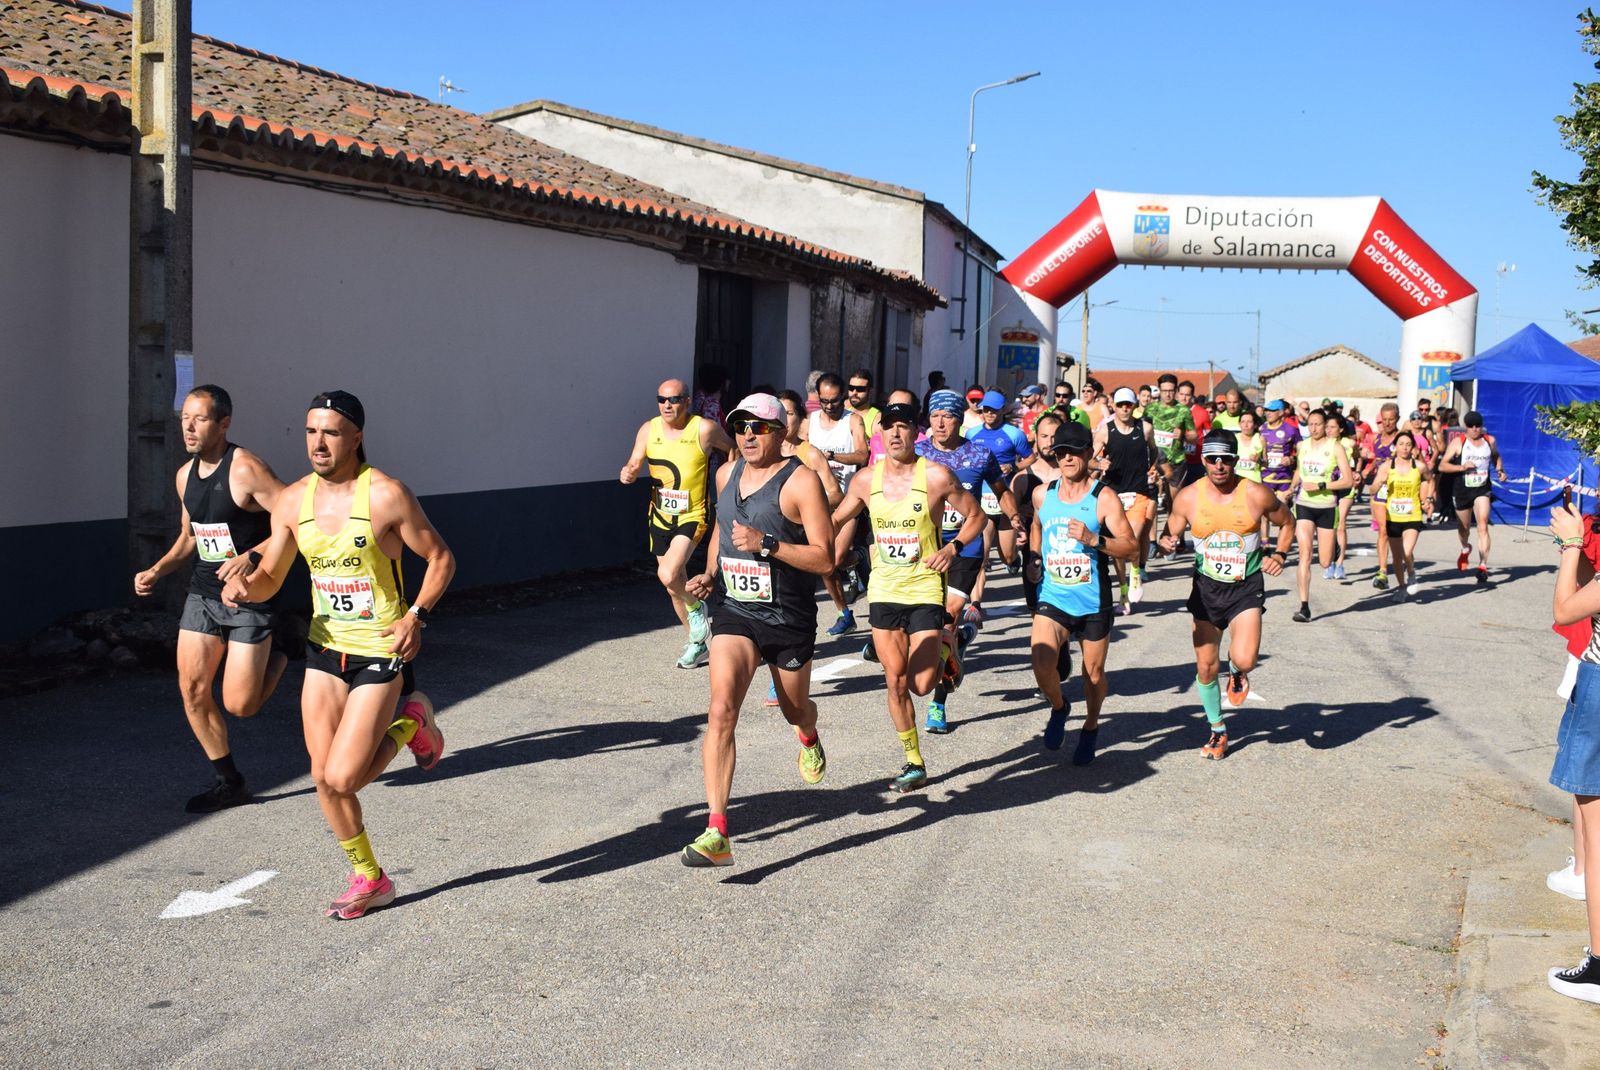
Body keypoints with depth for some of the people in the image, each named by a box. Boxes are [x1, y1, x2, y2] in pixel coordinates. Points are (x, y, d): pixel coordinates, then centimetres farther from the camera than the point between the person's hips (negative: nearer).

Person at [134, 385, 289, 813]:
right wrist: (156, 571, 9)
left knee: (239, 705, -7)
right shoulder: (186, 475, 7)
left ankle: (282, 651, 22)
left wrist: (251, 557, -31)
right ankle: (229, 782, 15)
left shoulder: (246, 469, -17)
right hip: (203, 594, 7)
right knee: (192, 689, 1)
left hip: (249, 598, -7)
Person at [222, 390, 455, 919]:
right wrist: (243, 585, -14)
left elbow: (441, 558, -6)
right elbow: (270, 578, 9)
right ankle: (369, 880, 24)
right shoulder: (292, 501, 1)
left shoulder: (385, 494, -14)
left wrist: (418, 614, -20)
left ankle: (411, 726, 17)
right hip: (325, 648, 5)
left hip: (381, 652, -5)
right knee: (323, 778, 5)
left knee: (343, 778, -12)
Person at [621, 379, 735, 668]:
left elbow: (731, 450, 5)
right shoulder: (649, 429, 0)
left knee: (669, 575, -25)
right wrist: (627, 473, -20)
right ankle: (699, 644, 30)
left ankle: (696, 607, 7)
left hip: (691, 517, -5)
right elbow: (635, 464, 2)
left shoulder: (704, 429, -11)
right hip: (660, 517, 5)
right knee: (674, 586, 13)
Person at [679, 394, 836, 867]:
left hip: (790, 619, -3)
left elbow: (825, 558, -17)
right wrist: (710, 574, 9)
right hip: (735, 613, 3)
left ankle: (809, 740, 61)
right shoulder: (727, 474, 6)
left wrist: (767, 545, -27)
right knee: (721, 711, -17)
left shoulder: (801, 481, -13)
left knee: (795, 710, 19)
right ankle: (716, 835, -20)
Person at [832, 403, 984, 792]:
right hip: (883, 591, 3)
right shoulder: (866, 479, 1)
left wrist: (953, 547, -15)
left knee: (921, 684, -10)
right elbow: (836, 519, 15)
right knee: (896, 682, 5)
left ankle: (944, 648, 25)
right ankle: (914, 763, 19)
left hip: (925, 589, -3)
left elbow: (975, 516, 0)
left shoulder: (936, 476, -10)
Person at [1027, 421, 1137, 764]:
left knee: (1094, 674, 11)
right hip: (1051, 598, 2)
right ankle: (1059, 708, 16)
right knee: (1042, 667, -17)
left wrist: (1093, 539, -25)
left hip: (1093, 602, -2)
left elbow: (1132, 547, -12)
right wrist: (1034, 560, 11)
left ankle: (1090, 727, 38)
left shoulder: (1104, 498, -9)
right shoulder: (1042, 494, 3)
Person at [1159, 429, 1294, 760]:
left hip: (1246, 587, -2)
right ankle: (1218, 730, 30)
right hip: (1206, 587, 2)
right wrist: (1167, 544, -20)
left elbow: (1287, 523, 7)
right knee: (1206, 668, 6)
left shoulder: (1256, 495, -12)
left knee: (1244, 660, -21)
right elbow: (1170, 536, 3)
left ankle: (1237, 672, 19)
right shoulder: (1188, 497, -8)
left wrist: (1279, 554, -8)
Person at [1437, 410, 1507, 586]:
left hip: (1482, 489, 0)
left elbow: (1496, 457, 25)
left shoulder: (1490, 440, 3)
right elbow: (1442, 465, -8)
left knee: (1483, 526, -18)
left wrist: (1500, 470, 6)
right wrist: (1461, 467, -22)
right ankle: (1465, 549, 53)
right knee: (1463, 528, 18)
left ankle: (1483, 567, -22)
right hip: (1463, 490, 0)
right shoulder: (1458, 442, -5)